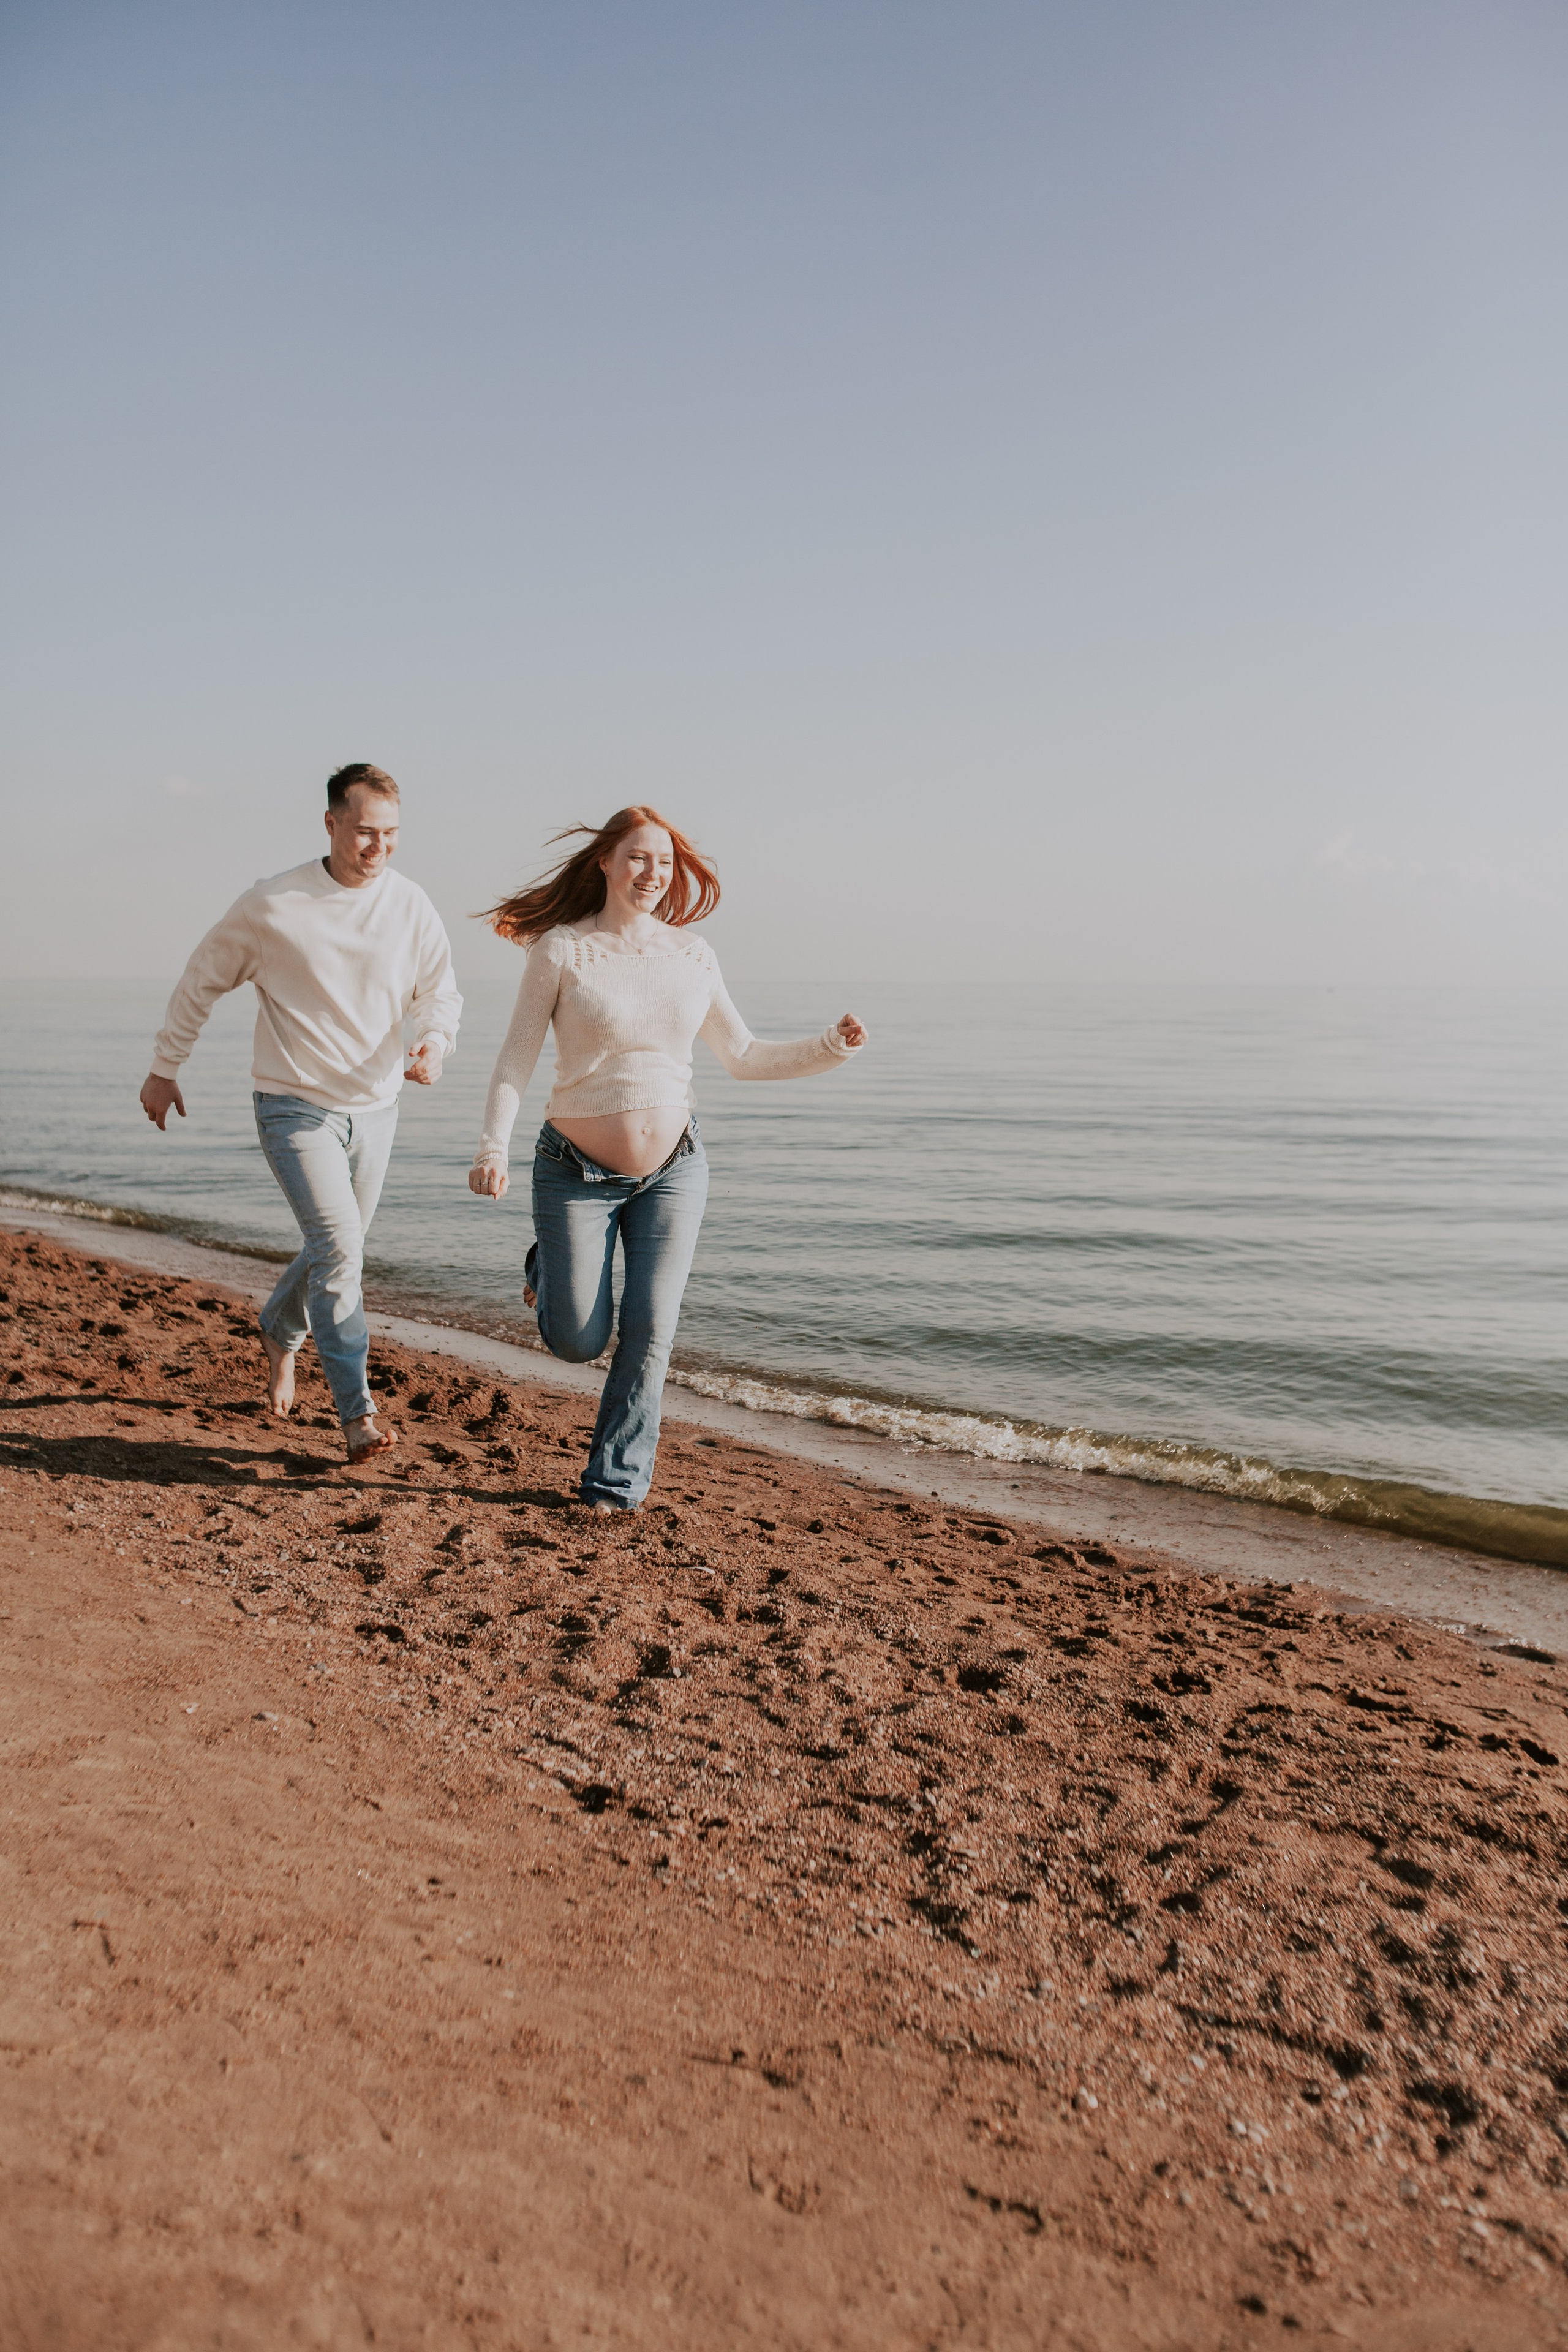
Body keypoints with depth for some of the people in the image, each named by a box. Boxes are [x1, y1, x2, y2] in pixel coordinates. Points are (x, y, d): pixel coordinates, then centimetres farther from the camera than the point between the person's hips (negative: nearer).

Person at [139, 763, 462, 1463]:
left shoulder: (411, 906, -3)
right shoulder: (272, 906, -11)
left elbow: (440, 992, 6)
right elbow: (202, 982, 2)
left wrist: (435, 1043, -18)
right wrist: (164, 1068, 9)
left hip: (374, 1105, 4)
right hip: (295, 1105, -4)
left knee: (336, 1249, 15)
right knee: (340, 1246, -17)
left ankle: (281, 1333, 47)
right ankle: (356, 1411, -8)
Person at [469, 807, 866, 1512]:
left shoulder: (691, 953, 3)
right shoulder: (561, 949, -8)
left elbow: (742, 1056, 10)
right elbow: (516, 1060, -9)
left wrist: (829, 1047, -3)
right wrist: (492, 1148, -23)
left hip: (673, 1168, 3)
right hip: (578, 1172, -2)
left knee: (650, 1329, -3)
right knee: (577, 1342, 2)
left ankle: (617, 1482, 14)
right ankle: (548, 1269, 37)